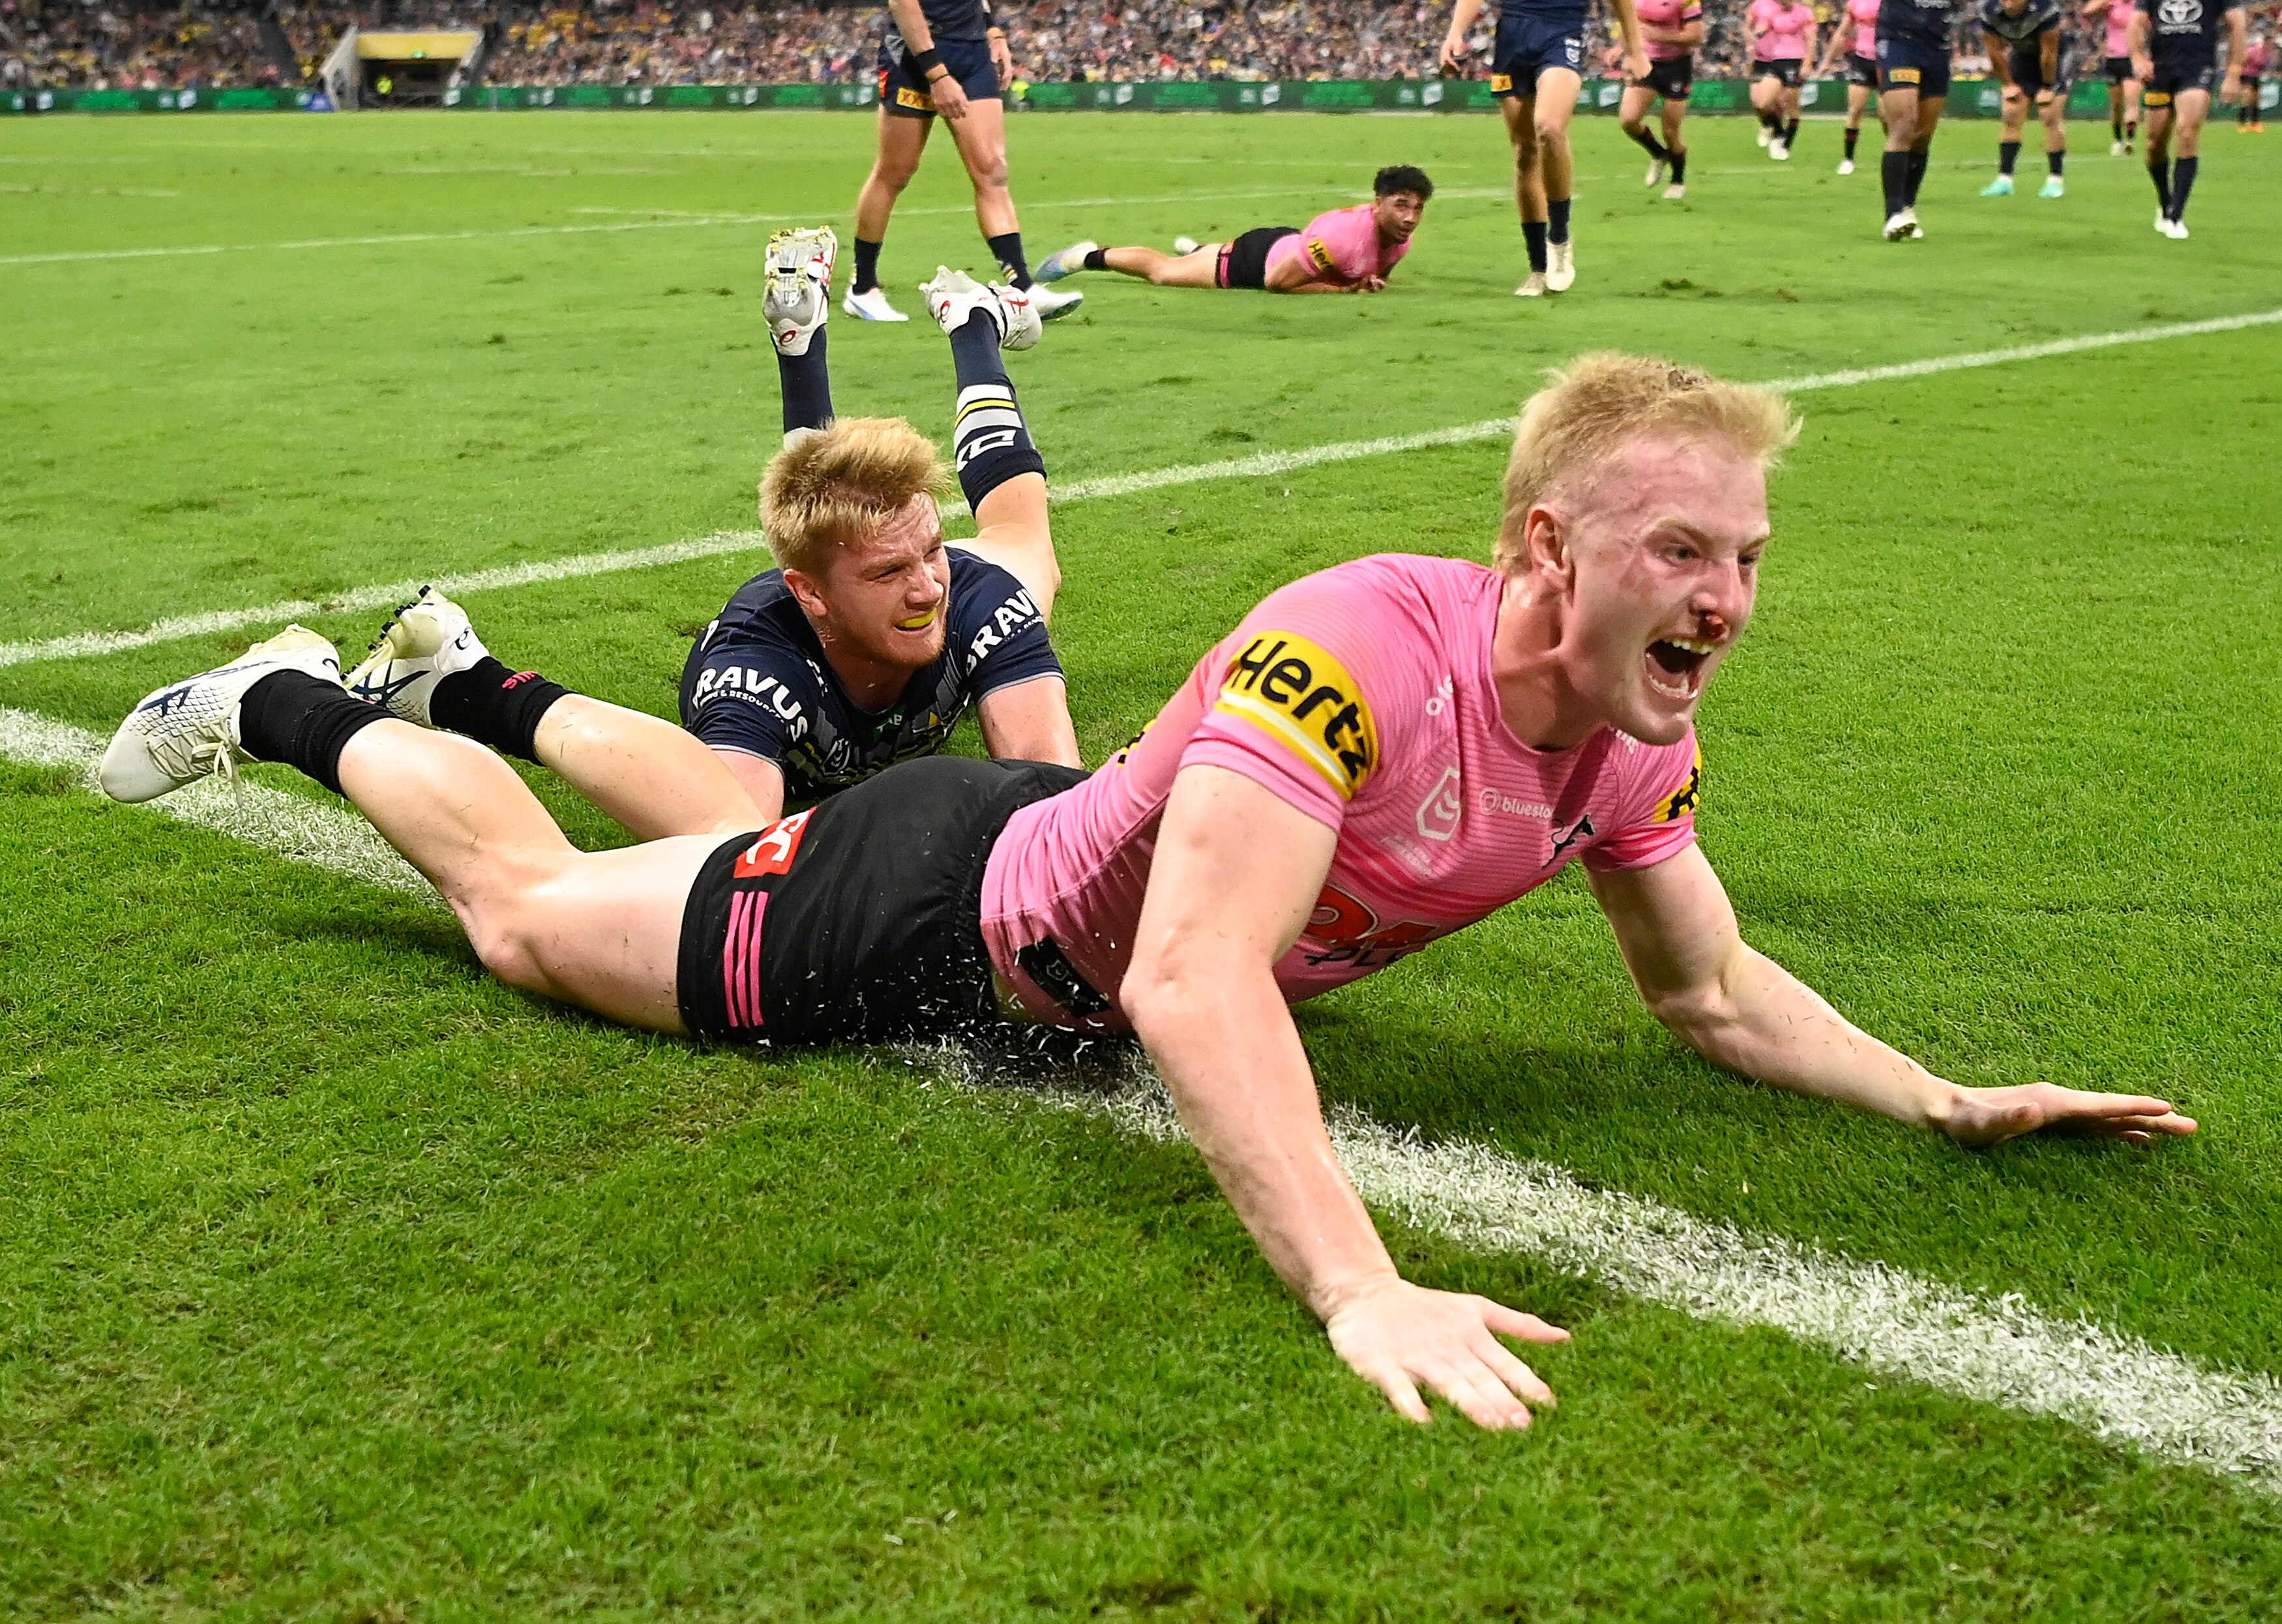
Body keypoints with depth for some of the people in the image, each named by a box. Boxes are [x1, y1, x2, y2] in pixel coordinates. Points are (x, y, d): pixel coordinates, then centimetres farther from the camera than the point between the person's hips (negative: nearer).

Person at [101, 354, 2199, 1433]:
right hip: (953, 914, -7)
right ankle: (298, 707, 40)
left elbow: (1716, 993, -1)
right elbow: (1191, 980, -51)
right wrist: (1361, 1288, -59)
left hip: (1062, 838, 7)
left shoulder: (1634, 742, -16)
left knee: (728, 814, 33)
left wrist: (1944, 1095, -15)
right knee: (529, 905, 15)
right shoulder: (1358, 646, -41)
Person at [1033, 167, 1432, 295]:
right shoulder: (1344, 233, -43)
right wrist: (1346, 288, -35)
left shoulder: (1401, 238, -20)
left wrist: (1371, 280, -20)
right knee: (1162, 272, 12)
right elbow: (1277, 281, -38)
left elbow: (1377, 271, 5)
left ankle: (1196, 249, 69)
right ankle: (1091, 256, 32)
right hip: (1258, 256, -7)